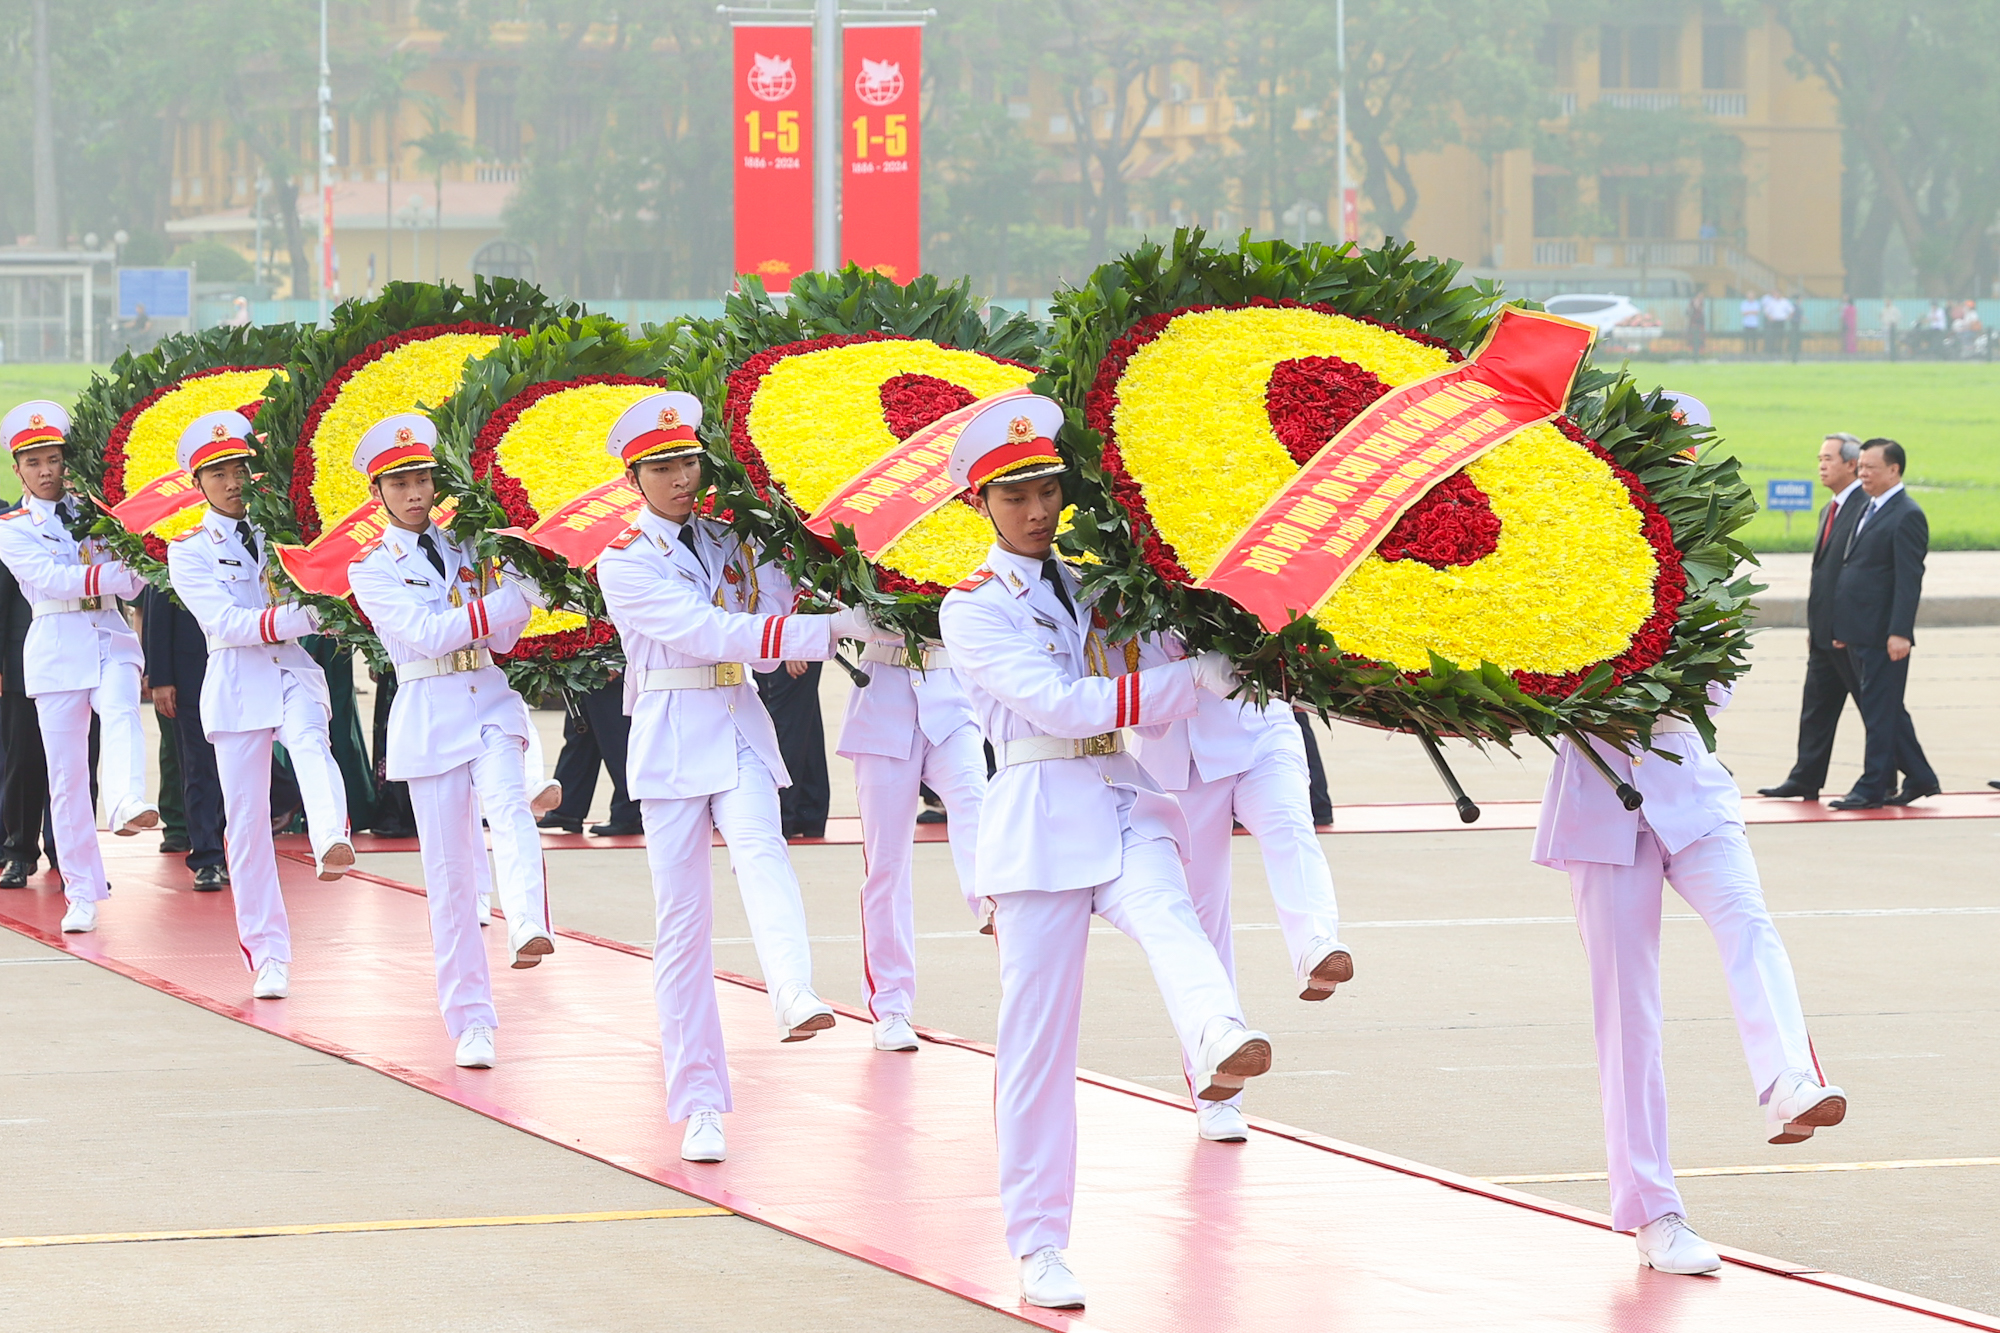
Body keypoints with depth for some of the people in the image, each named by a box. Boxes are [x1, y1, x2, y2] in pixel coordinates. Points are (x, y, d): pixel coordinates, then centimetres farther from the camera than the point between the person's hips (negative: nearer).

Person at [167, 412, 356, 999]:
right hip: (236, 682, -1)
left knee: (311, 746, -32)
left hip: (293, 670, 1)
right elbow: (225, 622, -10)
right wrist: (300, 617, -18)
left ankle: (332, 844, -60)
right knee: (247, 819, 0)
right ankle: (269, 955, 7)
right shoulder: (189, 550, 4)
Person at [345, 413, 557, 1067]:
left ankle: (530, 928, -52)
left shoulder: (464, 547, 13)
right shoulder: (372, 568, 1)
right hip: (429, 714, -2)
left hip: (489, 701, 2)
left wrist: (515, 583, -5)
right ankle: (471, 1021, 6)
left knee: (509, 805, -28)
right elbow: (424, 632, -14)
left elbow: (502, 637, 13)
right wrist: (511, 600, -17)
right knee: (449, 870, -1)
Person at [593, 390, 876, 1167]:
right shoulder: (624, 564, -3)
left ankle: (795, 998, -53)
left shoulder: (727, 541, 12)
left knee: (759, 846, -28)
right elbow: (709, 633, -16)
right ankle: (699, 1107, 3)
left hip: (740, 731, 2)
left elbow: (764, 634, 8)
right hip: (672, 743, -2)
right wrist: (830, 630, -21)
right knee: (682, 921, -2)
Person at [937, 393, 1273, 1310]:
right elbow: (1059, 702, -14)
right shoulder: (974, 608, 0)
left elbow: (1135, 696, 24)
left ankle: (1218, 1047, -61)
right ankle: (1038, 1246, 7)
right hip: (1041, 813, -4)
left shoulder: (1090, 587, 17)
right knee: (1039, 1029, -2)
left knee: (1169, 918, -30)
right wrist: (1196, 680, -17)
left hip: (1125, 802, 4)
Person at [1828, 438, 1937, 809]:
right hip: (1859, 634, 10)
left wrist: (1899, 633, -23)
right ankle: (1920, 778, 23)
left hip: (1884, 636, -10)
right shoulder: (1868, 510, 16)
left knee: (1880, 710, -4)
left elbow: (1909, 580, -17)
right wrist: (1844, 629, 19)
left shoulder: (1907, 516, -12)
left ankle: (1873, 787, 0)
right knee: (1886, 710, 14)